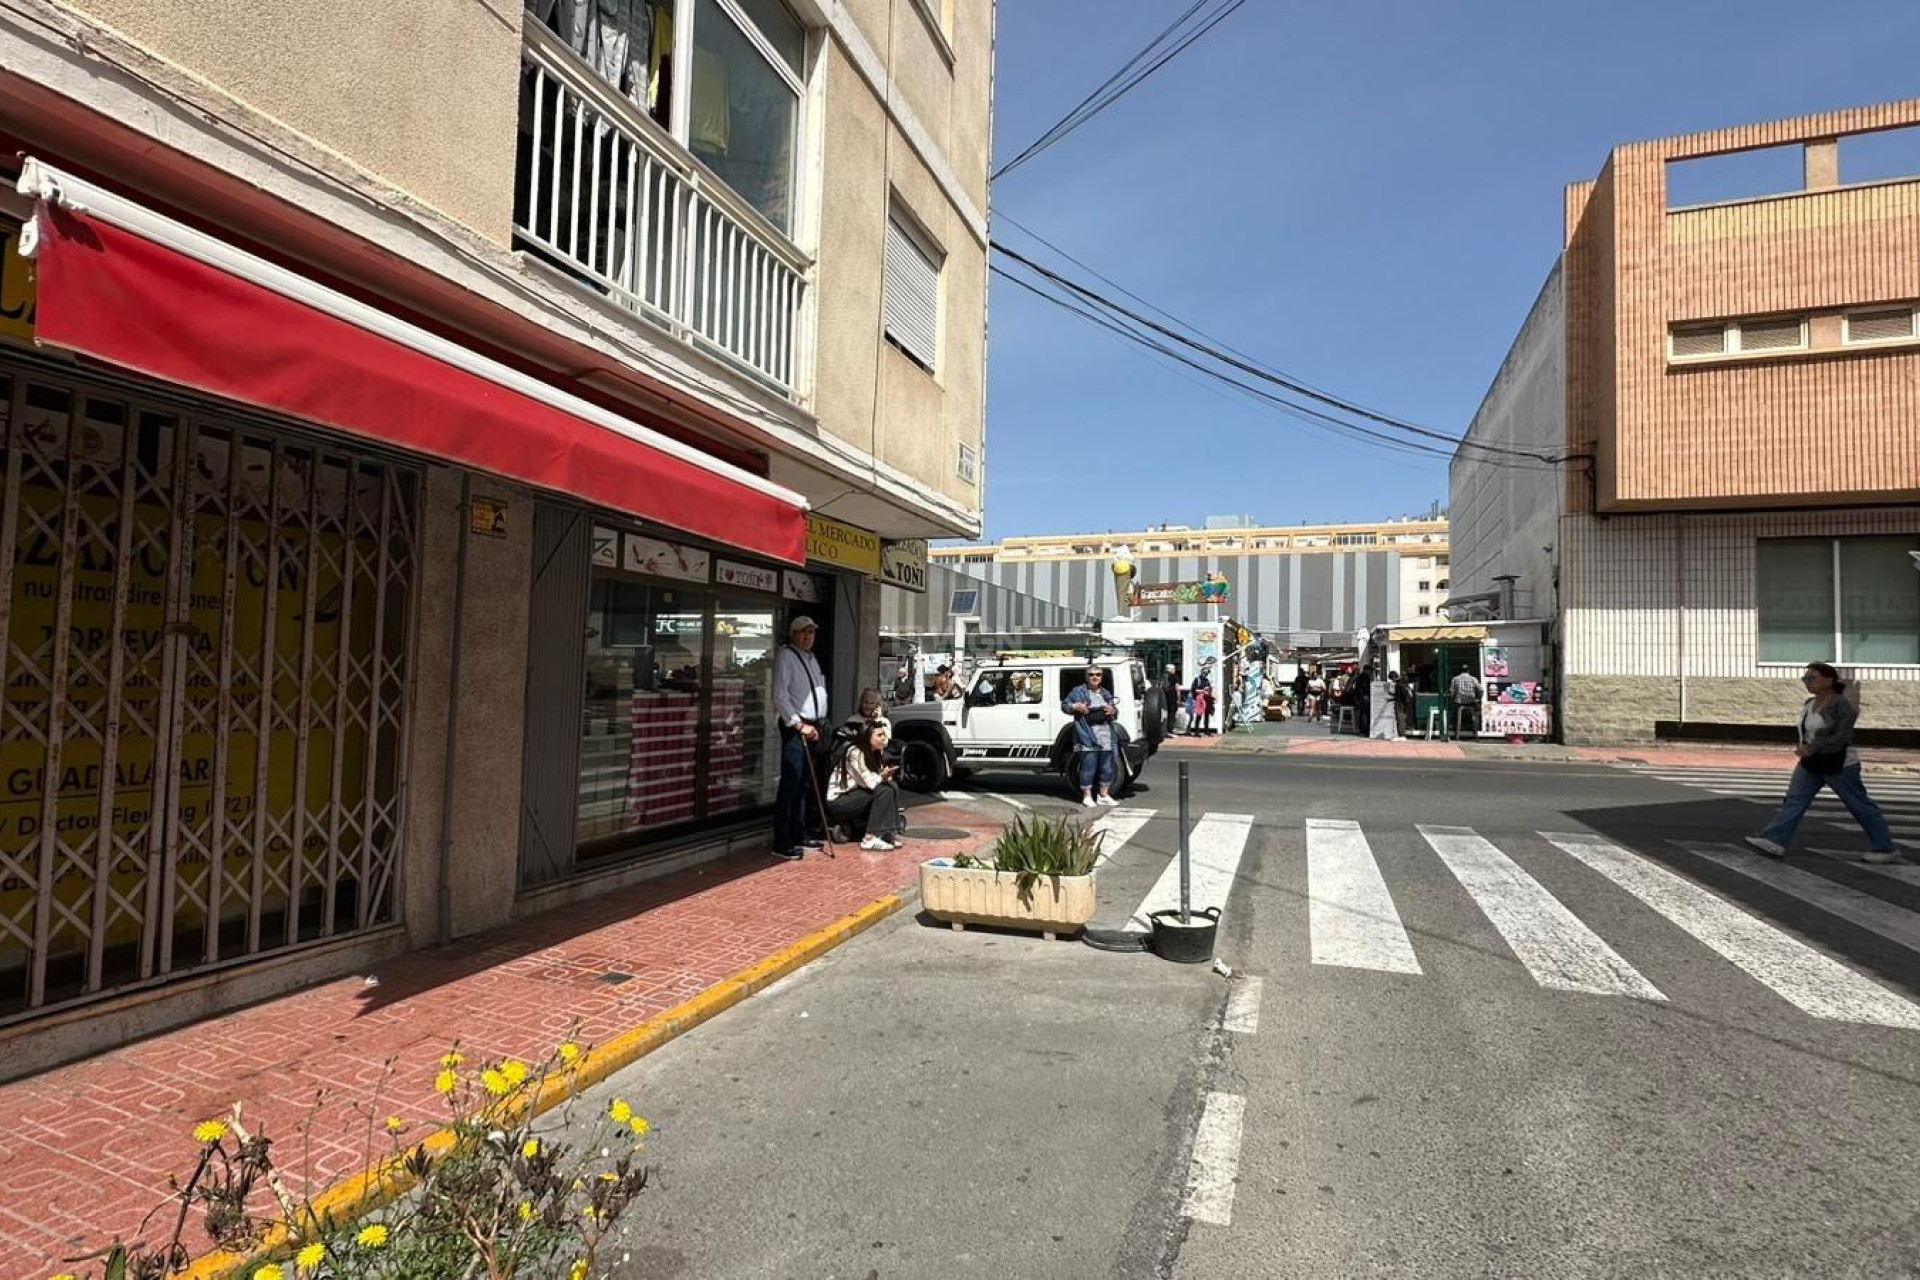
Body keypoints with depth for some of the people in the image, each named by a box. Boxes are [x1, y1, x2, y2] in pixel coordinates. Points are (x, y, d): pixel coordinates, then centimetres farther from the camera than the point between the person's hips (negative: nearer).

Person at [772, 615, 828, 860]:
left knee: (805, 784, 13)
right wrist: (799, 724, -18)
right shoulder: (785, 656, -8)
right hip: (795, 727, -8)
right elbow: (779, 695, -15)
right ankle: (782, 844, -7)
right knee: (790, 785, -10)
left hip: (813, 727, 9)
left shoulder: (811, 657, 19)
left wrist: (818, 725, 12)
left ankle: (799, 836, 22)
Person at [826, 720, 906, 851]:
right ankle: (870, 839, -23)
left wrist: (885, 775, -20)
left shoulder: (875, 753, 6)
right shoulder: (854, 753, -21)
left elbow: (877, 778, -1)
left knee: (892, 785, -8)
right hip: (838, 800, -9)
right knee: (884, 791, -23)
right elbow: (868, 783, -24)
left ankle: (889, 833, -6)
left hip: (855, 794, 9)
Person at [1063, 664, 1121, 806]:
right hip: (1088, 737, -5)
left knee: (1107, 768, 10)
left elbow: (1116, 708, 24)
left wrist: (1113, 710, 0)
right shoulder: (1078, 691, 2)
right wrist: (1075, 707, -16)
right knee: (1088, 767, -5)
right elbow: (1064, 706, 3)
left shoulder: (1106, 693, 17)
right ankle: (1087, 796, 7)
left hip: (1106, 737, 6)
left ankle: (1104, 795, 23)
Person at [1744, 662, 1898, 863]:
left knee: (1859, 805, 4)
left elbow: (1841, 737, -22)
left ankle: (1885, 848, 19)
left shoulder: (1842, 705, -16)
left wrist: (1811, 749, -25)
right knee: (1794, 800, -3)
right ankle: (1774, 841, -10)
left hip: (1839, 765, -8)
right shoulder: (1810, 703, 8)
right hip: (1811, 764, 8)